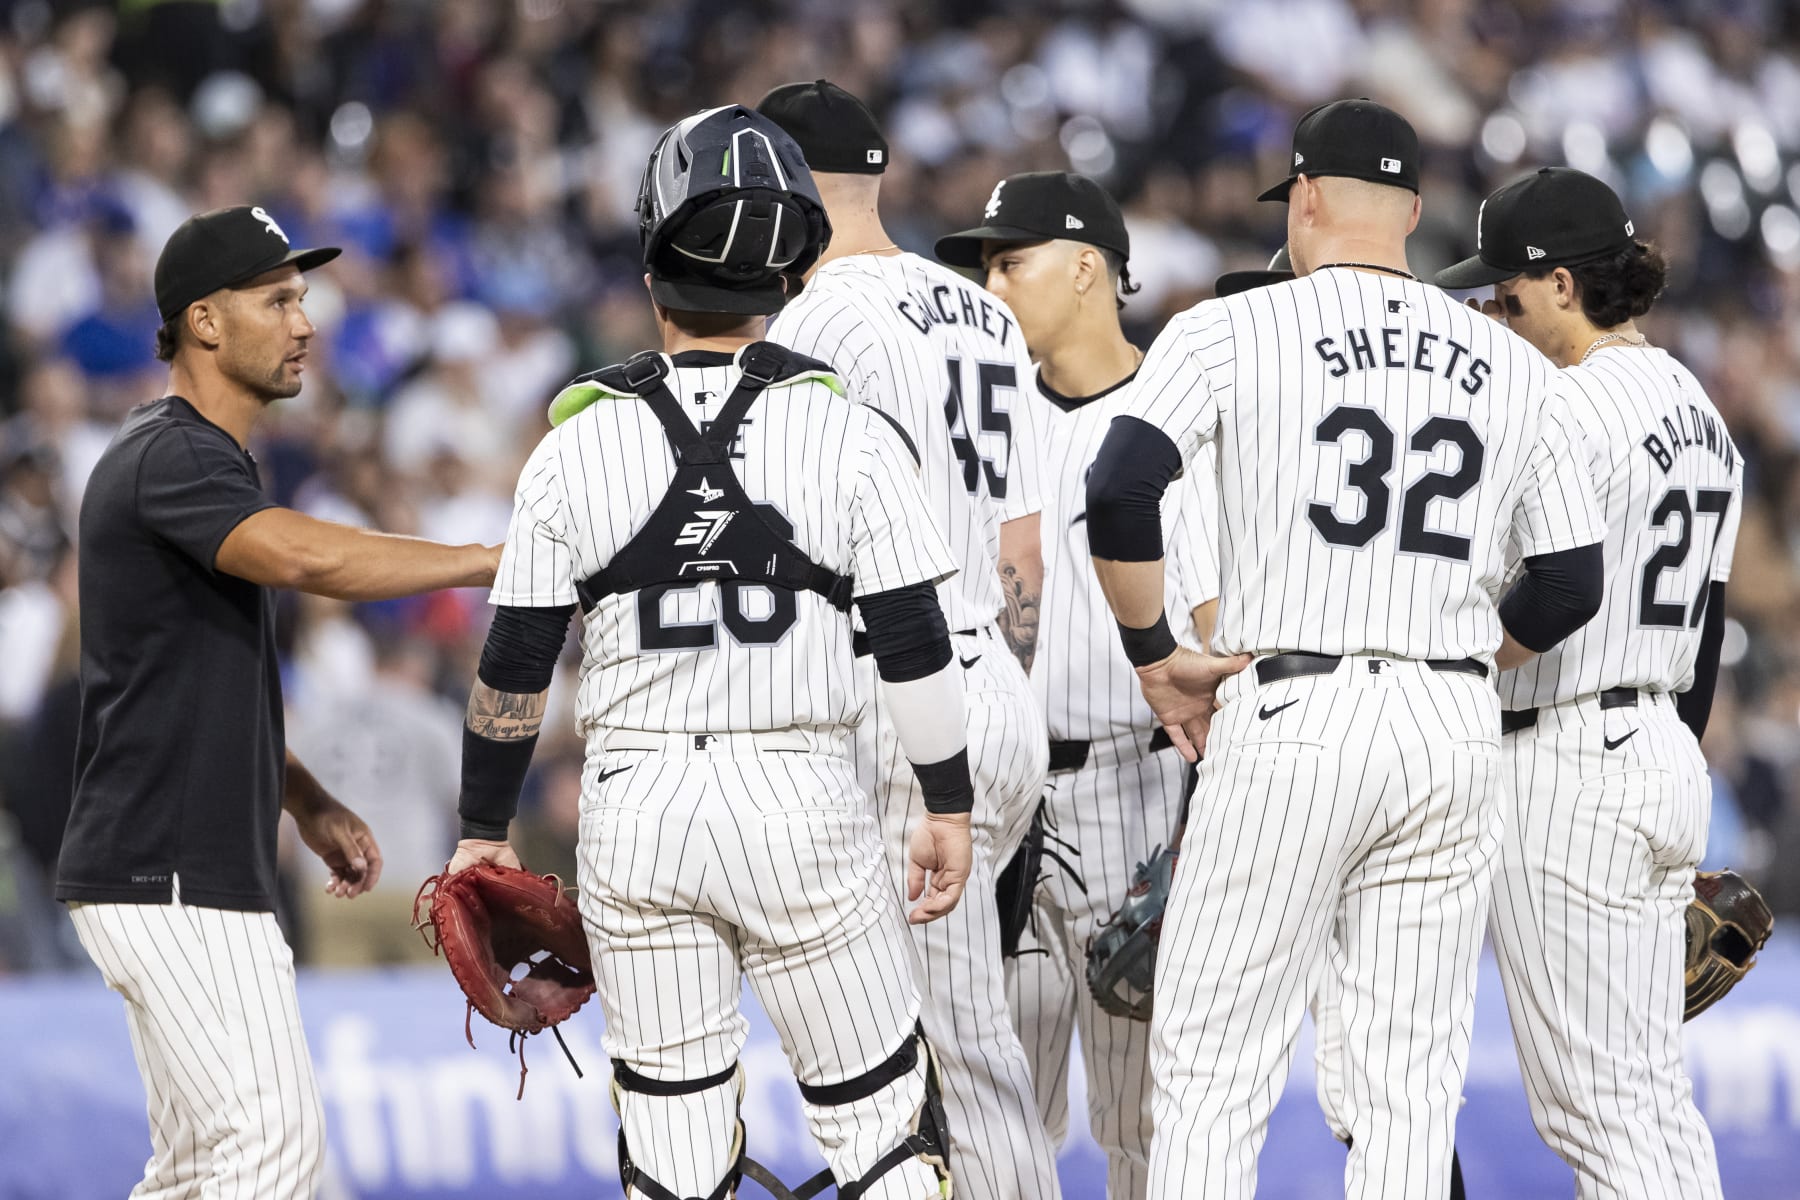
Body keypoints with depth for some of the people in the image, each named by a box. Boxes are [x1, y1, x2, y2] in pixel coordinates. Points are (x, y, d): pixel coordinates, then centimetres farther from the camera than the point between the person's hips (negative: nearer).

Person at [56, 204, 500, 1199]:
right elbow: (305, 557, -34)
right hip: (167, 881, -11)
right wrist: (495, 560, -30)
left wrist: (309, 803, 20)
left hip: (205, 873, 11)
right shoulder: (170, 458, -16)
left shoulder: (205, 461, 19)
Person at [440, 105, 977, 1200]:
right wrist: (950, 806, 9)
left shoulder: (581, 445, -1)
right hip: (800, 805, -1)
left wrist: (484, 831, 13)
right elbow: (915, 646, -3)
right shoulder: (848, 435, -4)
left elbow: (514, 670, 3)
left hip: (634, 818, 2)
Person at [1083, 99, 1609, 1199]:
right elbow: (1573, 583, 11)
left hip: (1291, 725, -4)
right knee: (1410, 1087, 5)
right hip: (1456, 730, 4)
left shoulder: (1233, 332, -1)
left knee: (1213, 1074, 1)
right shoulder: (1514, 367, 11)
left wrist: (1156, 655, -1)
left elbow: (1121, 499, -14)